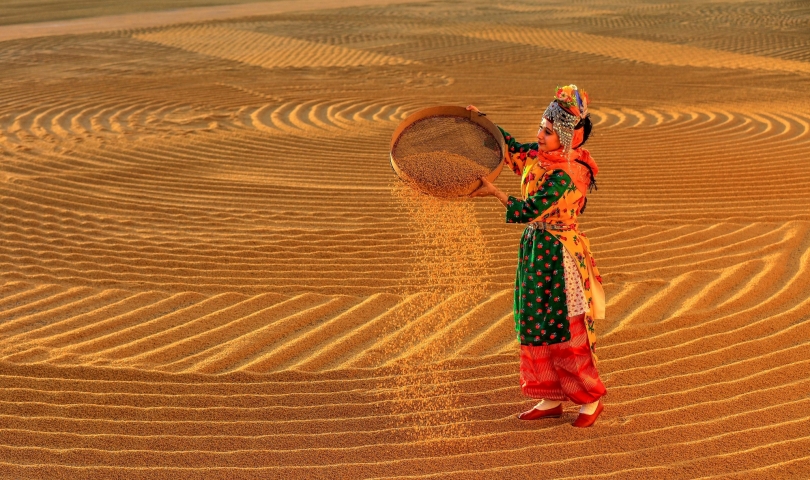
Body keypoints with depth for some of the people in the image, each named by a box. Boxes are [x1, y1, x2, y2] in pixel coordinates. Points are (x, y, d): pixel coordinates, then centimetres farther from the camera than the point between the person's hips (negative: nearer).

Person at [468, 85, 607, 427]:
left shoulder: (565, 176, -24)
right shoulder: (539, 155, 1)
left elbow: (527, 211, -26)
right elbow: (511, 147, 20)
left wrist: (494, 193, -20)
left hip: (559, 255, -9)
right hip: (535, 248, 9)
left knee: (564, 330, 1)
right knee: (535, 325, 13)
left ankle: (591, 399, 18)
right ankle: (550, 399, 25)